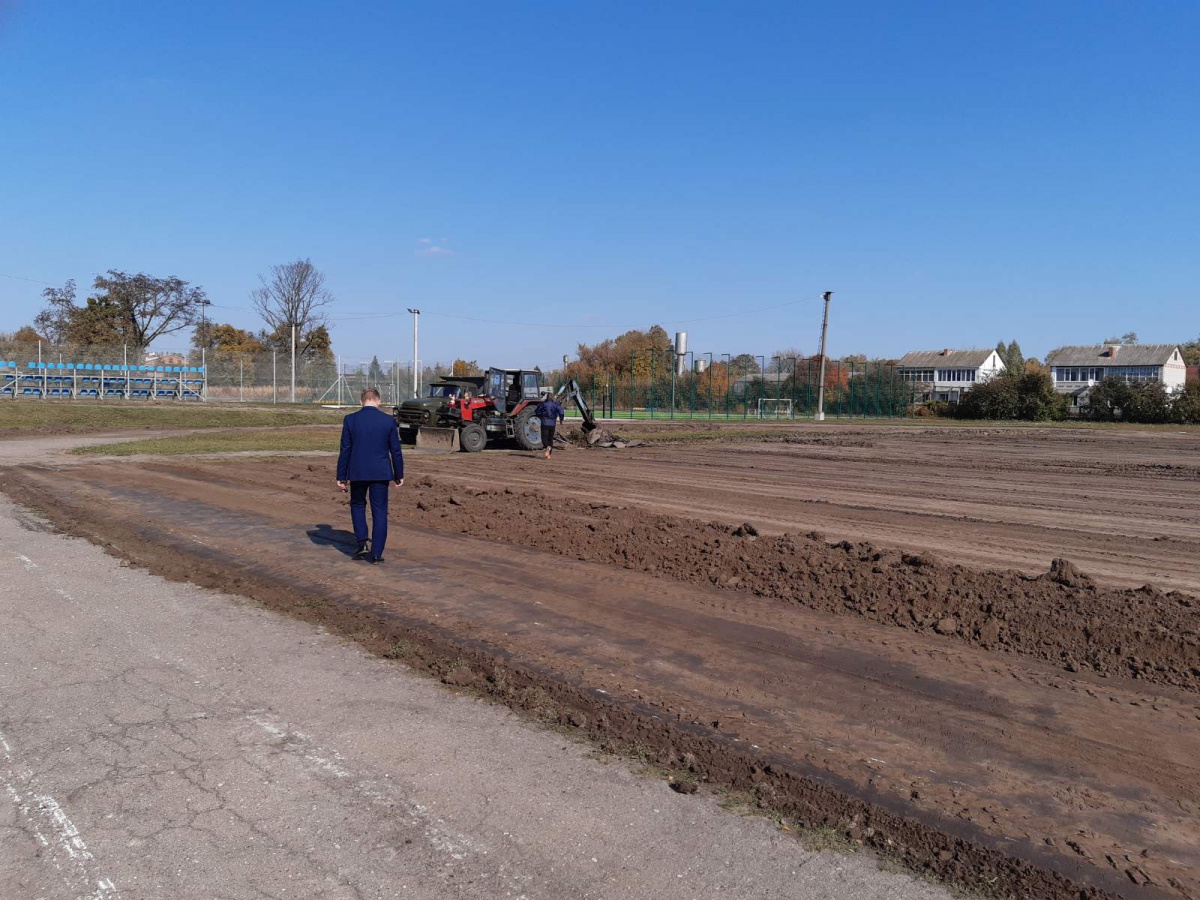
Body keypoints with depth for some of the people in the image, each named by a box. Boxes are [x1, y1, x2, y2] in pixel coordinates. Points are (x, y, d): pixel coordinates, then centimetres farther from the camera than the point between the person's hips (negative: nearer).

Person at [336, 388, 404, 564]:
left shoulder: (350, 420, -4)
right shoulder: (388, 420, -3)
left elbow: (345, 450, -2)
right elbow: (395, 450, 1)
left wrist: (341, 477, 5)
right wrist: (399, 475, 10)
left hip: (358, 472, 0)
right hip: (381, 473, 0)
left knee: (357, 505, 22)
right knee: (379, 512, 7)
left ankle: (363, 542, 9)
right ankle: (376, 553, 6)